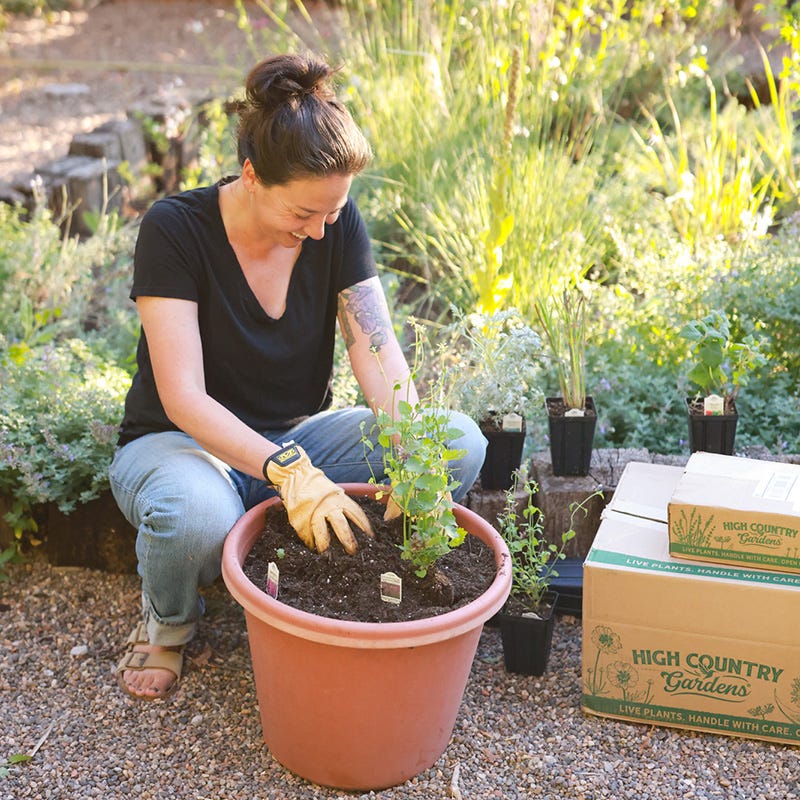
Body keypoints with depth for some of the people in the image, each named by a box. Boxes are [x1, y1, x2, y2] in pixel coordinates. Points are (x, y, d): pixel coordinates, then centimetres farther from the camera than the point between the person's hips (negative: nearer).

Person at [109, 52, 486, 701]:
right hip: (184, 443, -4)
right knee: (197, 515, -42)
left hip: (297, 438, 4)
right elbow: (184, 398, -27)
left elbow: (378, 351, -15)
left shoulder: (337, 223, -8)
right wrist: (288, 473, -42)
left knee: (462, 442, -19)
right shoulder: (175, 229, -21)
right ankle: (168, 622, -4)